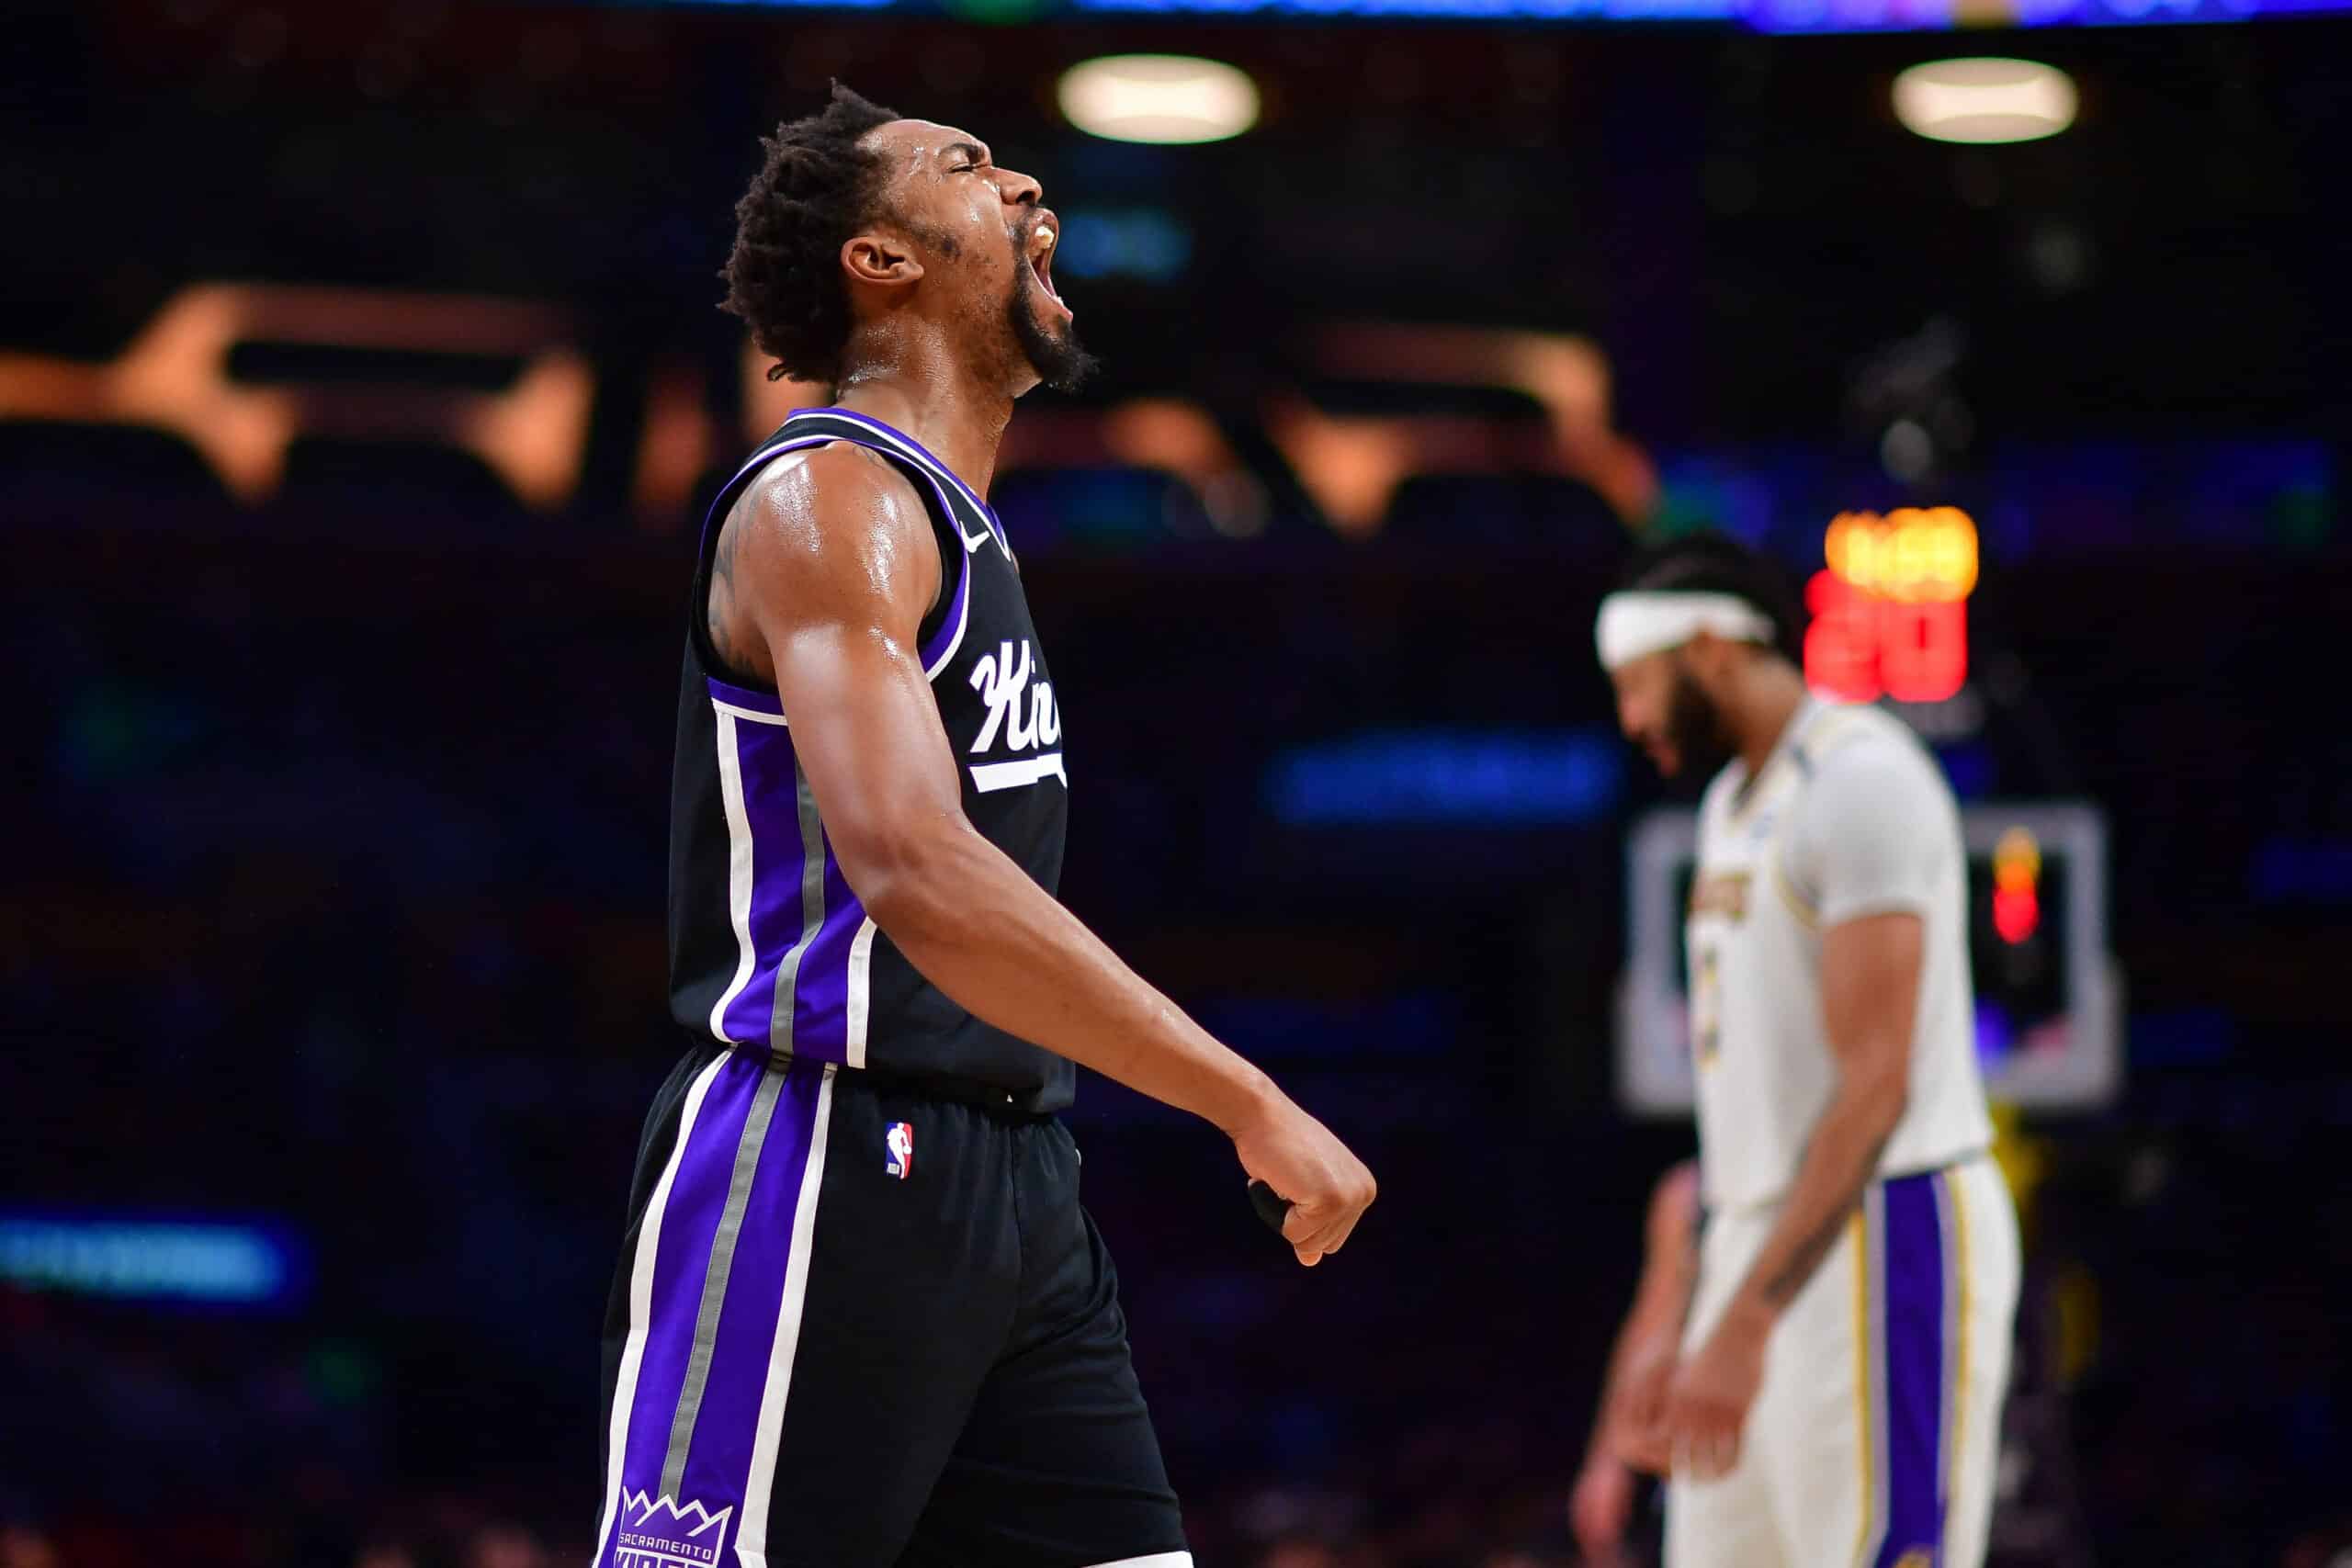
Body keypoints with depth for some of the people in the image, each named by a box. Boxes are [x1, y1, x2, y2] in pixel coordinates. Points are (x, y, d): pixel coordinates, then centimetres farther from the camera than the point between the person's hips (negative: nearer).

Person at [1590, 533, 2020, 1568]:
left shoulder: (1859, 782, -12)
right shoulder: (1734, 802, 19)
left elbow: (1874, 1088, -20)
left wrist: (1742, 1328, -25)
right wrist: (1701, 1343, 19)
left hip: (1884, 1239, -10)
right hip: (1764, 1242, 10)